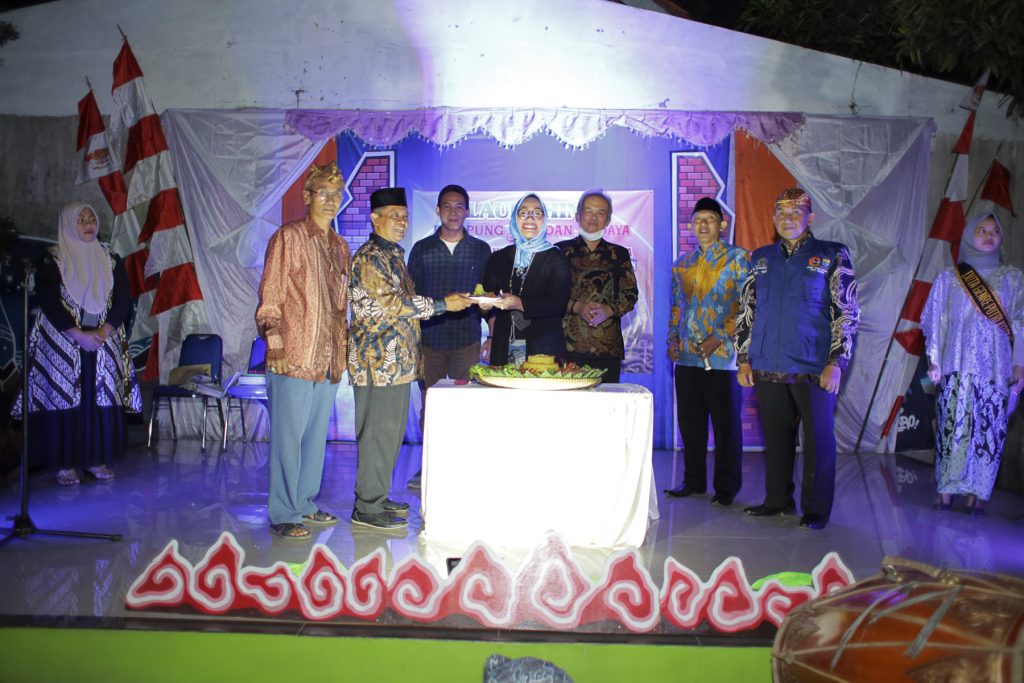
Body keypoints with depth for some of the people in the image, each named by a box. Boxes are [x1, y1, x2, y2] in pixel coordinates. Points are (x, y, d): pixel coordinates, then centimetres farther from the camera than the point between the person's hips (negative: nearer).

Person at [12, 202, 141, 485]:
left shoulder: (111, 259, 9)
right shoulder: (52, 259, 0)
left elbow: (123, 300, 4)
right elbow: (48, 302, -7)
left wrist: (103, 332, -10)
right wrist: (79, 335, -15)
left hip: (104, 342, 3)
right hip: (63, 342, -3)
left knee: (102, 399, 1)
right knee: (64, 398, -3)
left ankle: (96, 459, 9)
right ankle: (64, 463, 2)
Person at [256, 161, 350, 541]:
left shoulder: (340, 246, 16)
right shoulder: (288, 238, -5)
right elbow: (269, 300, -8)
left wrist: (342, 348, 15)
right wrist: (276, 346, -15)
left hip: (328, 360, 7)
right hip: (294, 358, -7)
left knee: (316, 435, 14)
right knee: (288, 436, -1)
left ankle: (305, 503, 26)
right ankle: (284, 514, 9)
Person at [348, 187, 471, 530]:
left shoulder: (394, 254, 18)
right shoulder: (369, 257, -13)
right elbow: (392, 303, -21)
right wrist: (442, 304, -18)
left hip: (397, 360, 10)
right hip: (379, 360, -10)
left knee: (390, 430, 14)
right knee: (379, 431, -5)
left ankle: (377, 497, 25)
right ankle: (367, 507, 4)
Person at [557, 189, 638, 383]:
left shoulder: (619, 254, 15)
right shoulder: (562, 251, 10)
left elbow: (631, 294, 9)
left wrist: (608, 310, -10)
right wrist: (577, 307, -13)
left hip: (608, 346, 2)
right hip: (569, 343, -1)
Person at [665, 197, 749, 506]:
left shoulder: (737, 258, -2)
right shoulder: (682, 264, 15)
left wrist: (721, 337, -15)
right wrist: (673, 341, 8)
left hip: (721, 356, -5)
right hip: (687, 356, 5)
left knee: (726, 423, 2)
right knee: (690, 421, 11)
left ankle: (726, 486, 13)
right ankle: (693, 480, 23)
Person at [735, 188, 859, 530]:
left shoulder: (832, 255, 2)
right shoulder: (761, 258, 13)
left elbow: (847, 313, -1)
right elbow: (746, 312, 15)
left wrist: (836, 362, -9)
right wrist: (744, 359, 8)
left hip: (813, 369, -3)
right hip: (768, 369, 3)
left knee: (818, 439, 3)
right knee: (776, 438, 12)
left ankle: (816, 509, 14)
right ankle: (777, 500, 25)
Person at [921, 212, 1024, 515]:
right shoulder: (949, 278, 9)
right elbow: (935, 322, 8)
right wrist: (934, 360, 1)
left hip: (996, 370, 1)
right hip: (958, 367, -1)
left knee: (989, 430, -1)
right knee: (952, 426, -4)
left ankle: (976, 494, 5)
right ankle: (945, 490, 3)